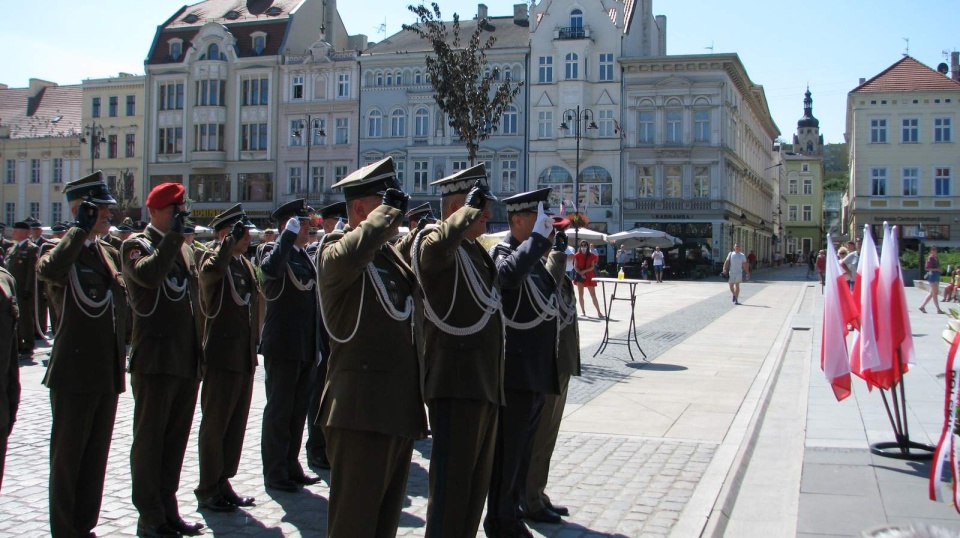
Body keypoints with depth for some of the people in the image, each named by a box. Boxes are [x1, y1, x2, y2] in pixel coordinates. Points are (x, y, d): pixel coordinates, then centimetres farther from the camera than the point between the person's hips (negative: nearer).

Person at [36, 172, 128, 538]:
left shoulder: (111, 255, 13)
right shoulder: (63, 251, -9)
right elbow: (47, 270, -34)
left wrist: (120, 355, 15)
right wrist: (81, 230, -26)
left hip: (107, 375, 7)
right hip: (73, 374, -7)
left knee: (96, 457, 14)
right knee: (67, 457, 5)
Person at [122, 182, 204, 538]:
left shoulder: (184, 249, 17)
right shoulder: (137, 245, -5)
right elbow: (148, 275, -29)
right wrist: (173, 236, -23)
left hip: (186, 361, 7)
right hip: (155, 359, -7)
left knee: (176, 439, 12)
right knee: (149, 439, 2)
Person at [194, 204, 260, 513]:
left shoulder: (244, 263, 14)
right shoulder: (216, 259, -10)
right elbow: (210, 271, -37)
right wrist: (230, 241, -29)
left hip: (245, 357, 8)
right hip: (222, 356, -8)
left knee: (236, 424, 13)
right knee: (215, 425, 2)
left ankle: (223, 484, 24)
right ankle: (208, 490, 12)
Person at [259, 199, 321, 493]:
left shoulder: (305, 257, 15)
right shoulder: (278, 254, -10)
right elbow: (271, 269, -37)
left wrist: (317, 345, 19)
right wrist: (289, 235, -31)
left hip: (305, 346, 8)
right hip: (282, 345, -8)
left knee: (299, 409, 14)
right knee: (279, 410, 1)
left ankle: (291, 466, 24)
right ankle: (275, 472, 9)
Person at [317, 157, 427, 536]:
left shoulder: (392, 253, 17)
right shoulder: (334, 250, -9)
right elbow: (348, 257, -32)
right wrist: (389, 210, -21)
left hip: (400, 411, 8)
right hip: (361, 411, -8)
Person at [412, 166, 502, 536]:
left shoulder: (475, 249, 19)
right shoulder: (433, 239, -10)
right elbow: (436, 249, -36)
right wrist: (471, 208, -24)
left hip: (484, 384, 9)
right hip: (456, 384, -9)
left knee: (476, 484, 17)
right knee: (451, 487, -5)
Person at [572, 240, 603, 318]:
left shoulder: (591, 256, 1)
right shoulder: (577, 255, 2)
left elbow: (592, 267, -5)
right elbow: (575, 266, -1)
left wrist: (584, 271, -19)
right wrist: (581, 273, -16)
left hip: (589, 276, -1)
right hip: (580, 276, 1)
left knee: (593, 295, -3)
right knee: (581, 294, 4)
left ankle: (599, 312, -2)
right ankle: (583, 311, 13)